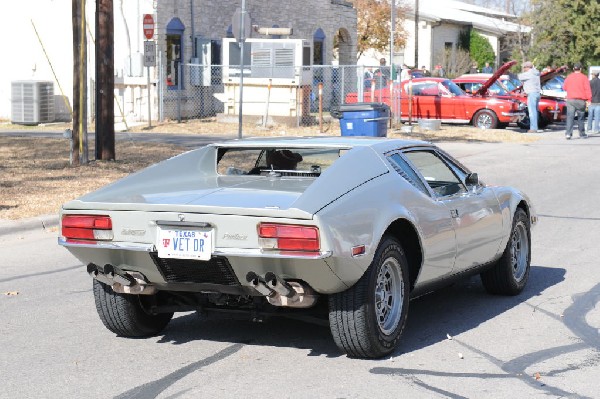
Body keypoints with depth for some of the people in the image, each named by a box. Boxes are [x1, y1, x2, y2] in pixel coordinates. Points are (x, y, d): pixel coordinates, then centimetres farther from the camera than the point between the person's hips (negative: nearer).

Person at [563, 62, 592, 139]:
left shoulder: (569, 77, 5)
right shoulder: (584, 77, -2)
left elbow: (564, 87, 17)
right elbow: (587, 89, -8)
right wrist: (589, 99, -8)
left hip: (570, 100, 1)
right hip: (581, 100, -1)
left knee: (570, 117, -5)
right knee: (580, 118, 10)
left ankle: (568, 133, -20)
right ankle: (582, 134, 18)